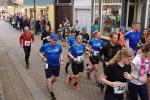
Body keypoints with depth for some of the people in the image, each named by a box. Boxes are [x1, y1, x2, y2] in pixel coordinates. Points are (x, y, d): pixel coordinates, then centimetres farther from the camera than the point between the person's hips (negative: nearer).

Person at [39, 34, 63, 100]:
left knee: (56, 78, 20)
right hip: (49, 65, -3)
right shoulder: (45, 46, -12)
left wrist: (61, 57, -8)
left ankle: (50, 84, 54)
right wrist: (43, 58, -15)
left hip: (57, 65, 3)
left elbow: (60, 53, 11)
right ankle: (52, 95, 20)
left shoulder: (58, 46, -5)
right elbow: (40, 52, 2)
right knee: (49, 80, 1)